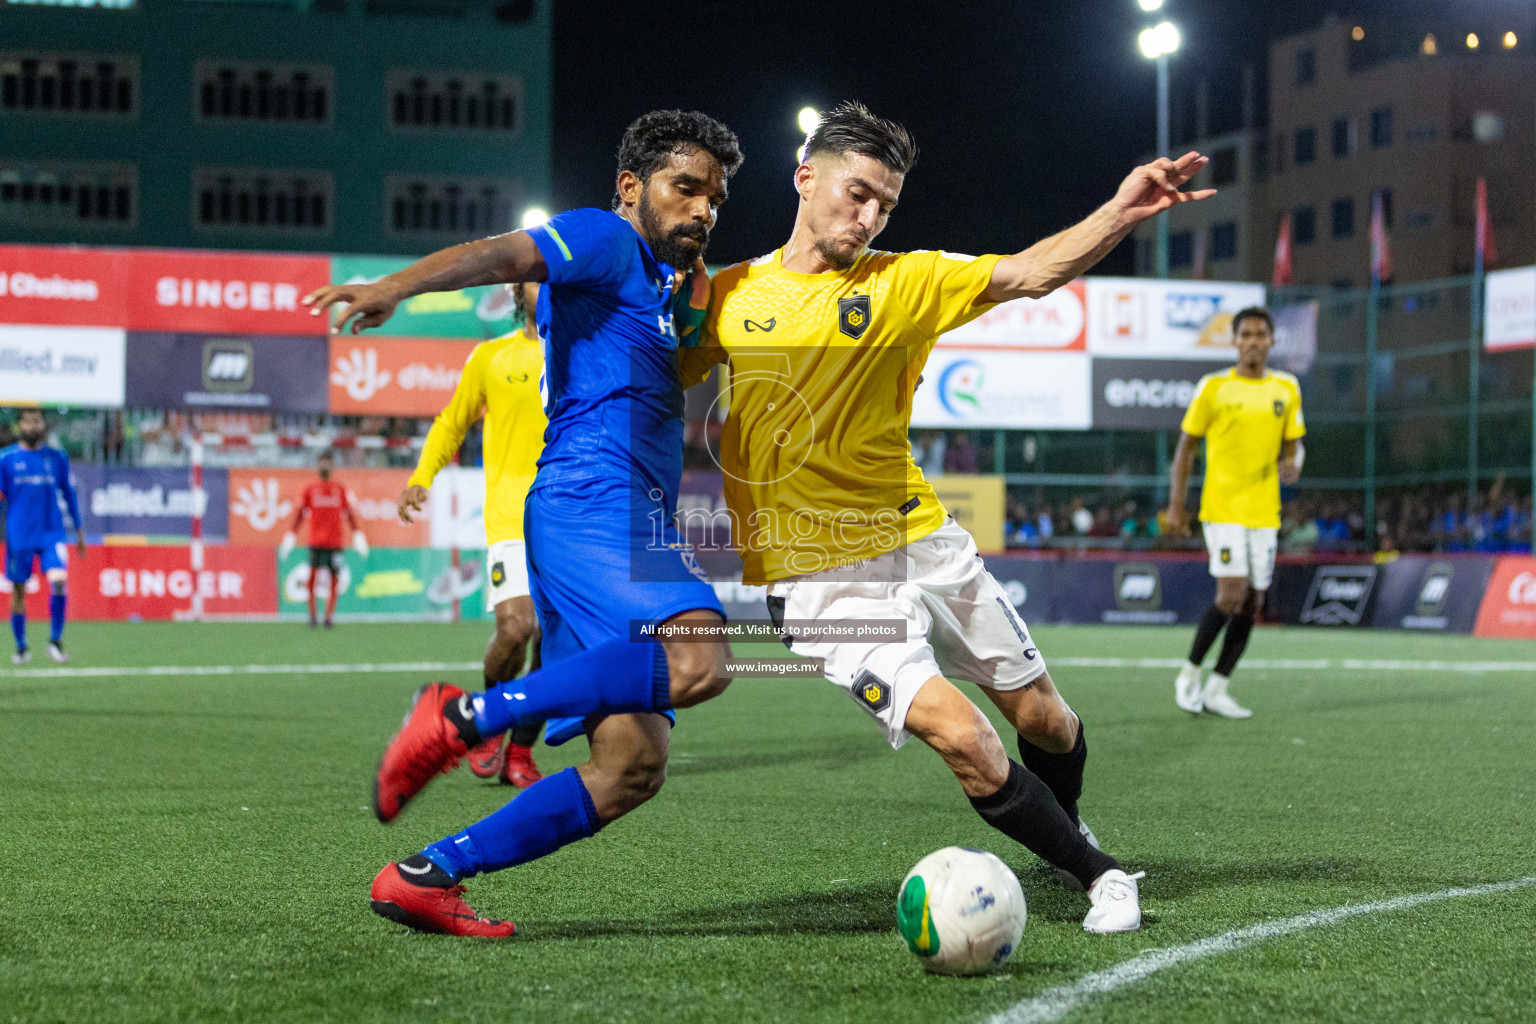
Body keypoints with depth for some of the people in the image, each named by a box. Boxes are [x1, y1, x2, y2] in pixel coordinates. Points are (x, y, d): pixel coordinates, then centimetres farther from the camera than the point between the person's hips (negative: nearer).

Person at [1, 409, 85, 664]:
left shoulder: (57, 458, 7)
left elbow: (69, 493, 15)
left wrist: (79, 531, 17)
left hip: (52, 533, 0)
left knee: (59, 580, -21)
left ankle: (55, 640, -7)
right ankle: (21, 647, 22)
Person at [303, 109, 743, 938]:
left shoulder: (665, 287, 31)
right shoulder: (604, 241, 4)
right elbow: (500, 256, -15)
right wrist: (394, 287, -34)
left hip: (628, 519, 10)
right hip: (591, 496, -10)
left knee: (631, 767, -1)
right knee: (696, 659, -33)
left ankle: (425, 876, 0)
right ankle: (461, 718, -26)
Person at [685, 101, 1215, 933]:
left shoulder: (903, 283, 0)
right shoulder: (732, 293, 0)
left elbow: (1028, 272, -11)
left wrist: (1119, 214, -25)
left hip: (923, 544, 3)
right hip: (824, 579, -3)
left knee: (1041, 717, 11)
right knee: (963, 739, -17)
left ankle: (1065, 828, 45)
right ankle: (1096, 874, 3)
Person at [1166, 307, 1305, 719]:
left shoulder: (1286, 388, 7)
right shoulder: (1214, 387, -3)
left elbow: (1293, 442, 14)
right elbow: (1186, 444, 2)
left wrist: (1293, 462, -11)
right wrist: (1175, 505, -2)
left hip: (1264, 511, 5)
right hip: (1222, 509, -5)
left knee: (1252, 602, 5)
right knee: (1232, 593, -15)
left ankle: (1216, 689, 15)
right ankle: (1189, 674, 4)